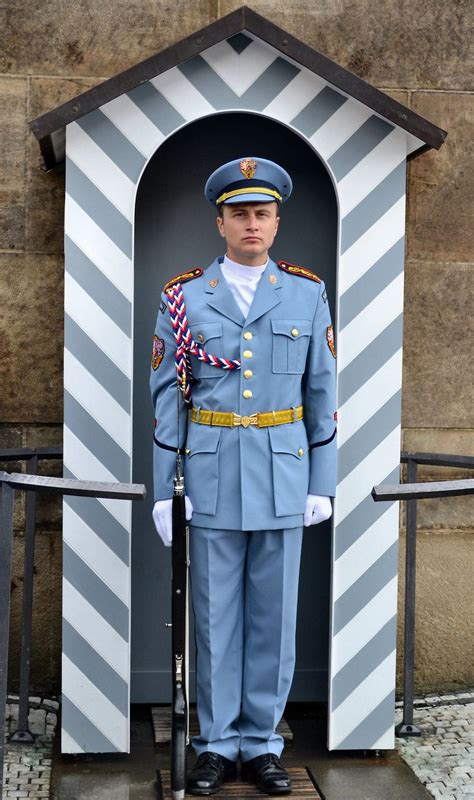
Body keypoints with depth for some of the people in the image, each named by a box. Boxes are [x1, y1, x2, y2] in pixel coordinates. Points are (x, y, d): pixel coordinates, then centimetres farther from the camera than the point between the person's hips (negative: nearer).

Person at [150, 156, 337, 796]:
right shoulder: (183, 297, 1)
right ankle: (217, 743, 20)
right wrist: (162, 490, -2)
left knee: (274, 617, 7)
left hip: (284, 478, 1)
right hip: (212, 479, -1)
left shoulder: (307, 294, 4)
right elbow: (164, 396, 1)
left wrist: (323, 484, 3)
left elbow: (322, 394, 6)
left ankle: (262, 743, 20)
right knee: (216, 616, 6)